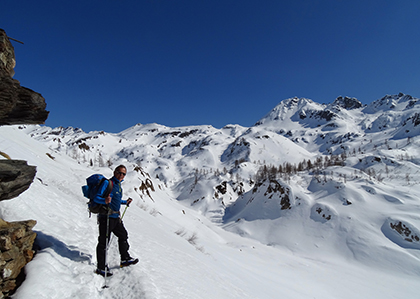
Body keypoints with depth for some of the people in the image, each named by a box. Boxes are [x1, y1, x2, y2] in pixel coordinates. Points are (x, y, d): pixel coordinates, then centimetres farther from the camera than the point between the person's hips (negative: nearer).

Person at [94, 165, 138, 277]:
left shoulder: (118, 185, 15)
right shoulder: (107, 183, -13)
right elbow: (96, 197, -19)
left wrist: (125, 202, 25)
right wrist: (105, 201, -37)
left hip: (116, 217, 10)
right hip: (106, 217, -9)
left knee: (123, 235, 19)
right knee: (104, 242, -1)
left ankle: (125, 259, 34)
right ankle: (101, 268, 13)